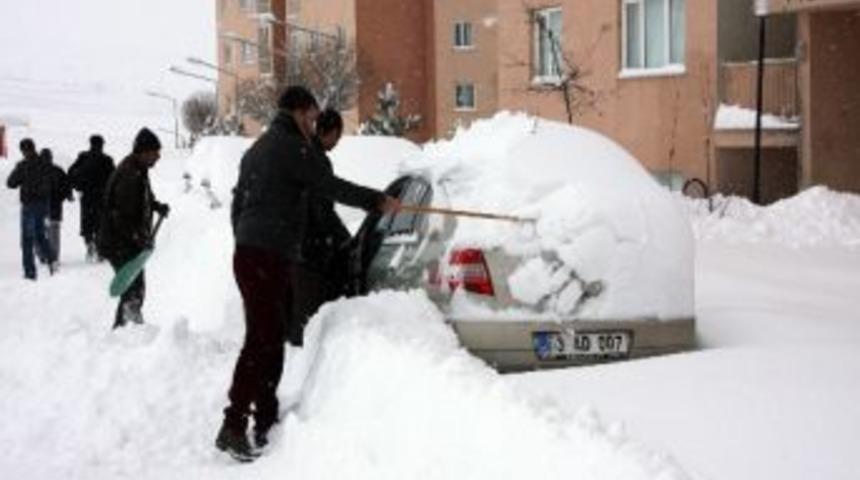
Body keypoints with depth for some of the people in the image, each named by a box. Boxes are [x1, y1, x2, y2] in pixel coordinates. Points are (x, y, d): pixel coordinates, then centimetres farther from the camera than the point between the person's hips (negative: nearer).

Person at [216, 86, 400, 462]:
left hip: (250, 253, 10)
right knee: (261, 342, -12)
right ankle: (233, 427, -14)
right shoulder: (291, 146, -8)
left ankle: (265, 424, 17)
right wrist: (378, 201, 1)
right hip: (267, 258, -10)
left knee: (273, 339, 13)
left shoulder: (257, 149, 22)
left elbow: (238, 203, 25)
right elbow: (330, 187, -9)